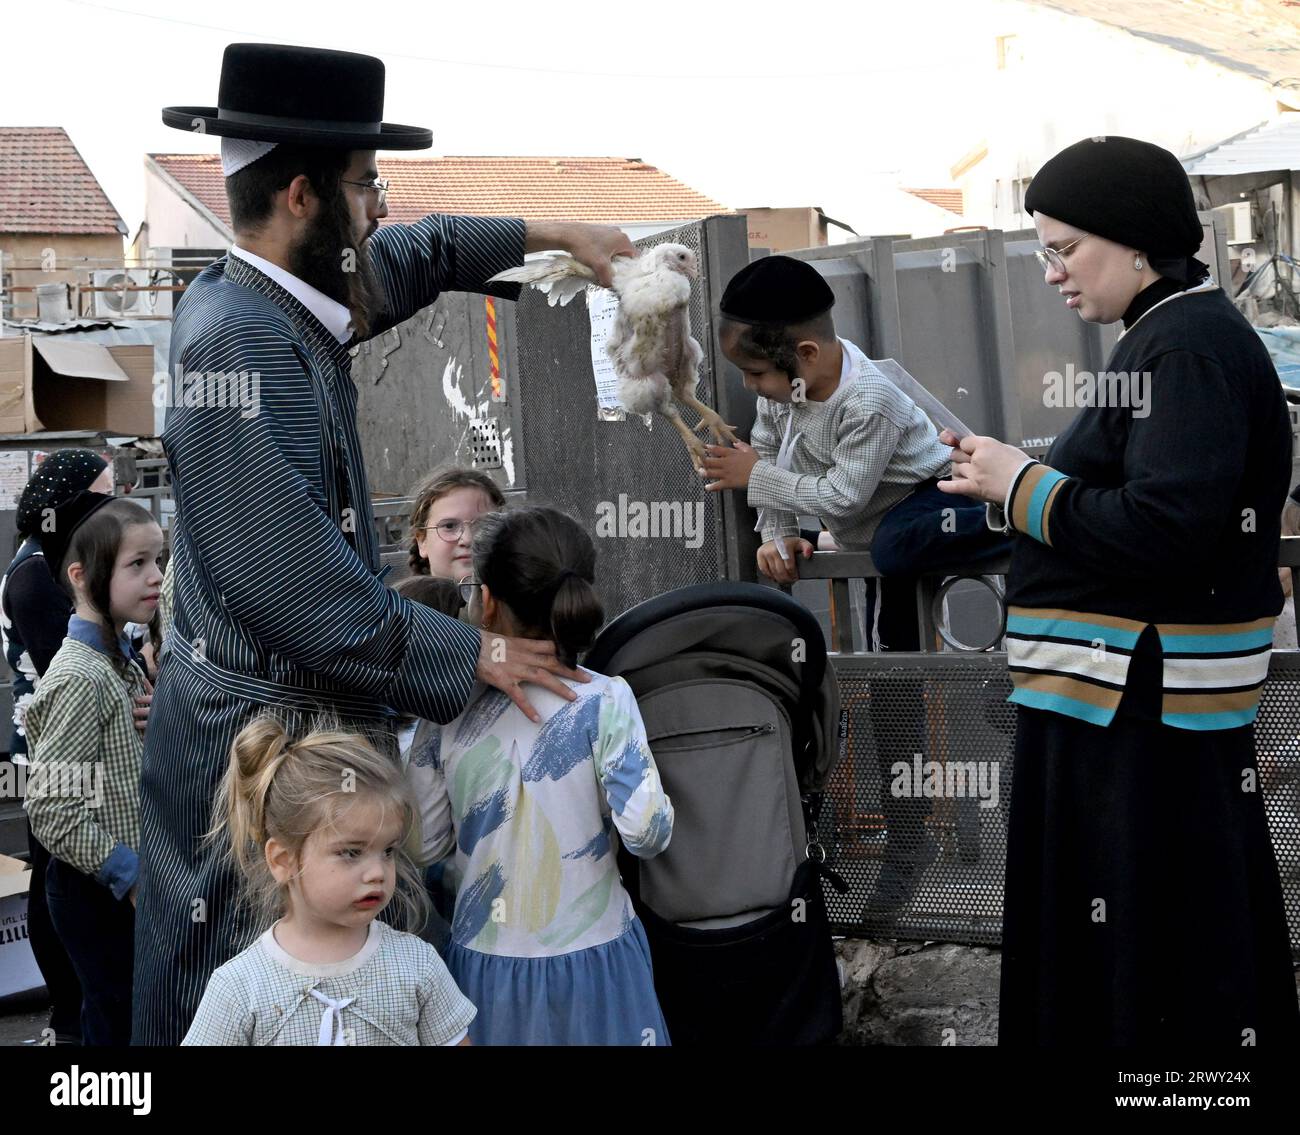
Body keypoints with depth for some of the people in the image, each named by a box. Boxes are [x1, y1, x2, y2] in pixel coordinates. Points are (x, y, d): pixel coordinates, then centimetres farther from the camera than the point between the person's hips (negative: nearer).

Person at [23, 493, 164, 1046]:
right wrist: (132, 876, -18)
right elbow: (51, 810, -24)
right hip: (98, 892, -9)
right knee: (119, 1022, 0)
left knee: (112, 1015, 16)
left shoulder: (118, 660, 8)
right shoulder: (80, 678, -21)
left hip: (128, 886, 9)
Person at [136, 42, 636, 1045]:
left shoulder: (287, 308, 8)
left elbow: (410, 256, 30)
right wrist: (467, 654, -21)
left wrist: (555, 234, 34)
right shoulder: (237, 340, -21)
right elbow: (285, 577, -28)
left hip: (311, 710, 10)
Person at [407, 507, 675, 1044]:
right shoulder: (603, 701, -13)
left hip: (487, 965, 2)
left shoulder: (445, 712, -6)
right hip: (593, 963, -2)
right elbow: (646, 833, -17)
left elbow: (423, 846, 1)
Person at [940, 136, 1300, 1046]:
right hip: (1123, 694, 10)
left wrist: (1023, 484, -13)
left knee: (1144, 954, -1)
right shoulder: (1173, 334, 16)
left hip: (1147, 712, -10)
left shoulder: (1189, 346, -15)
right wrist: (1012, 481, 5)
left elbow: (1165, 528, -25)